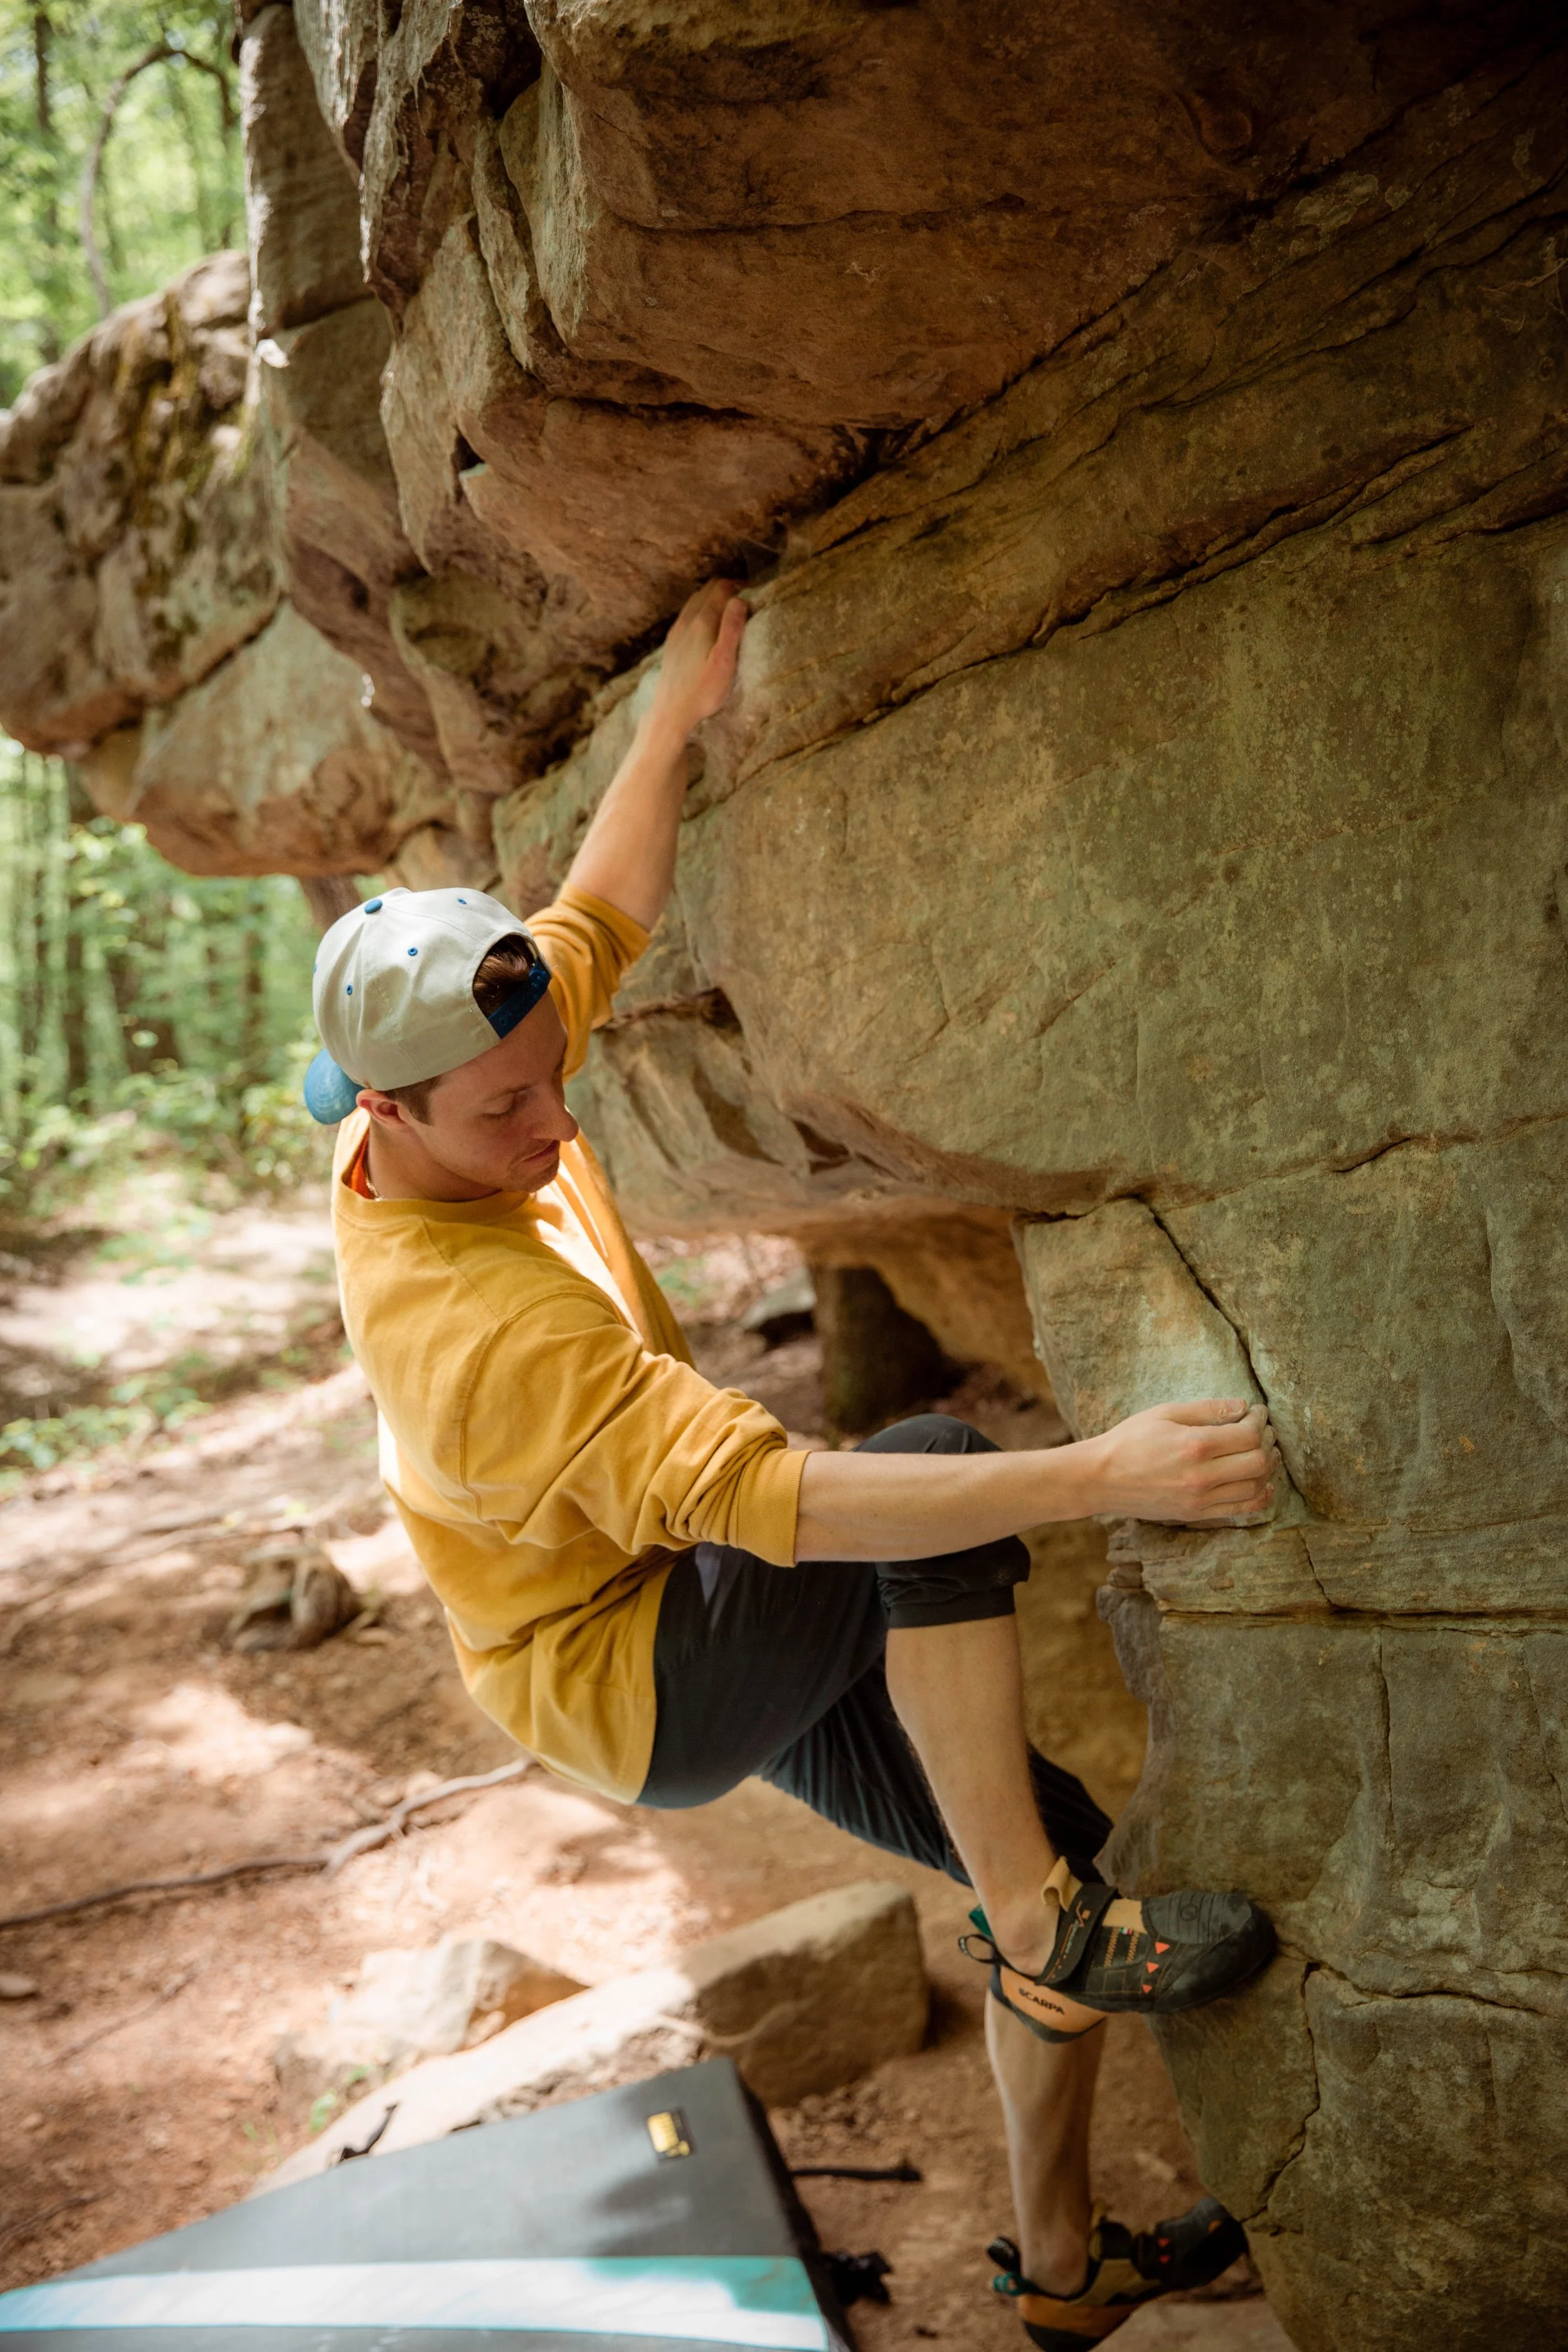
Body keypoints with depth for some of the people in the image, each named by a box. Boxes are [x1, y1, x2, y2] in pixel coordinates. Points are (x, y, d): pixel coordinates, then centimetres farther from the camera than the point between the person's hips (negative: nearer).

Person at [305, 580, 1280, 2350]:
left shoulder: (452, 1092, -10)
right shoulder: (477, 1324, -35)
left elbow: (603, 922, 6)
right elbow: (761, 1498, -43)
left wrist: (676, 718, 4)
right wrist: (1100, 1474, -46)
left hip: (729, 1636, 9)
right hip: (634, 1691, -8)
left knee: (1064, 1851, 6)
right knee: (931, 1467, -33)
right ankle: (1038, 1931, -20)